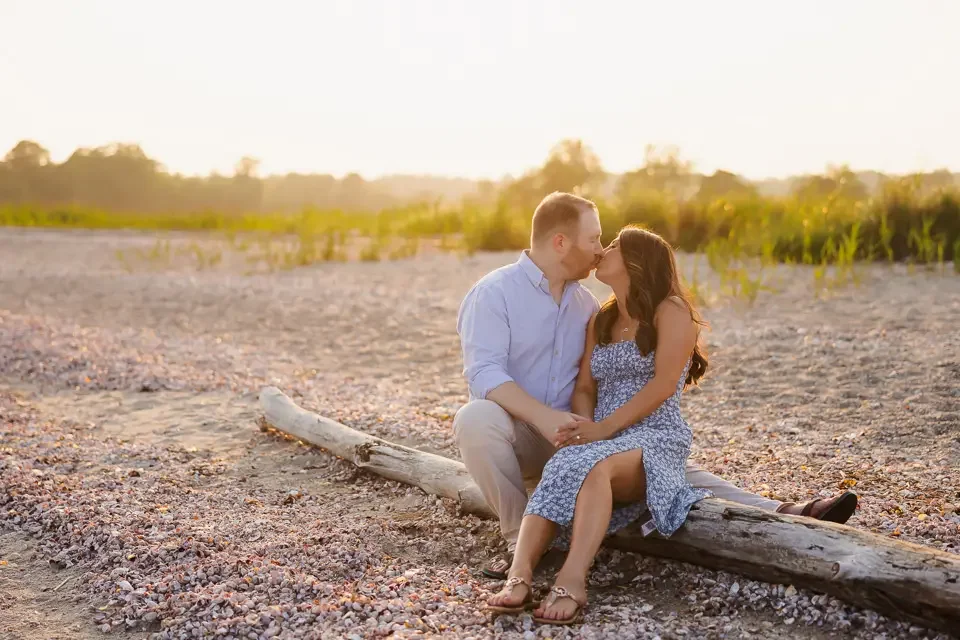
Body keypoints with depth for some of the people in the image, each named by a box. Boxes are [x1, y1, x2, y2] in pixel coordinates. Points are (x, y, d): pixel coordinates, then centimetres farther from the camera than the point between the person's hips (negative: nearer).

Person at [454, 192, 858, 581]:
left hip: (572, 436, 5)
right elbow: (484, 373, -23)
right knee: (476, 418, -38)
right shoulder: (494, 293, -10)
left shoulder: (584, 303, 10)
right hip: (513, 435, -4)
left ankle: (781, 517, -18)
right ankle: (520, 539, -25)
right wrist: (543, 416, -36)